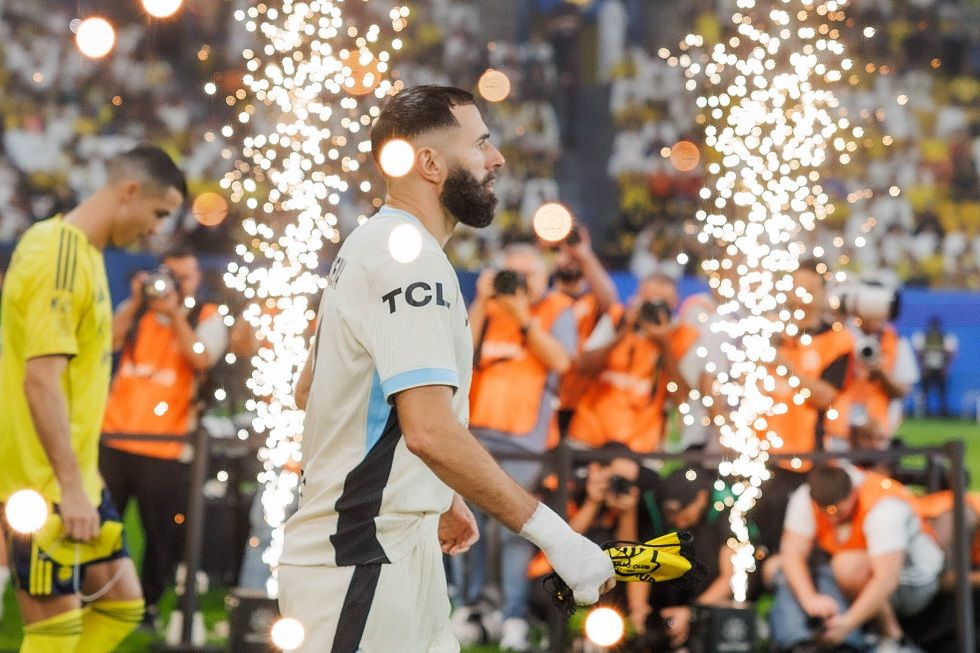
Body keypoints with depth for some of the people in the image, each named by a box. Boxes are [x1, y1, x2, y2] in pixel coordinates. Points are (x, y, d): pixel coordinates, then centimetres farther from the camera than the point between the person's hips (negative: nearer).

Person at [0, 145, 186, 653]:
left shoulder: (85, 253, 14)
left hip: (76, 478, 10)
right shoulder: (59, 258, -17)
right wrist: (70, 487, -24)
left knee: (122, 603, 11)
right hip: (43, 483, -10)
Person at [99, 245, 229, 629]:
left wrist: (175, 313, -15)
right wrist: (136, 303, -12)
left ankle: (149, 607, 12)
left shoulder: (207, 319, 8)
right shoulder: (137, 311, 14)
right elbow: (108, 341, -3)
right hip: (115, 437, 2)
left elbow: (201, 358, -11)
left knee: (161, 533, 0)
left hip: (165, 447, -2)